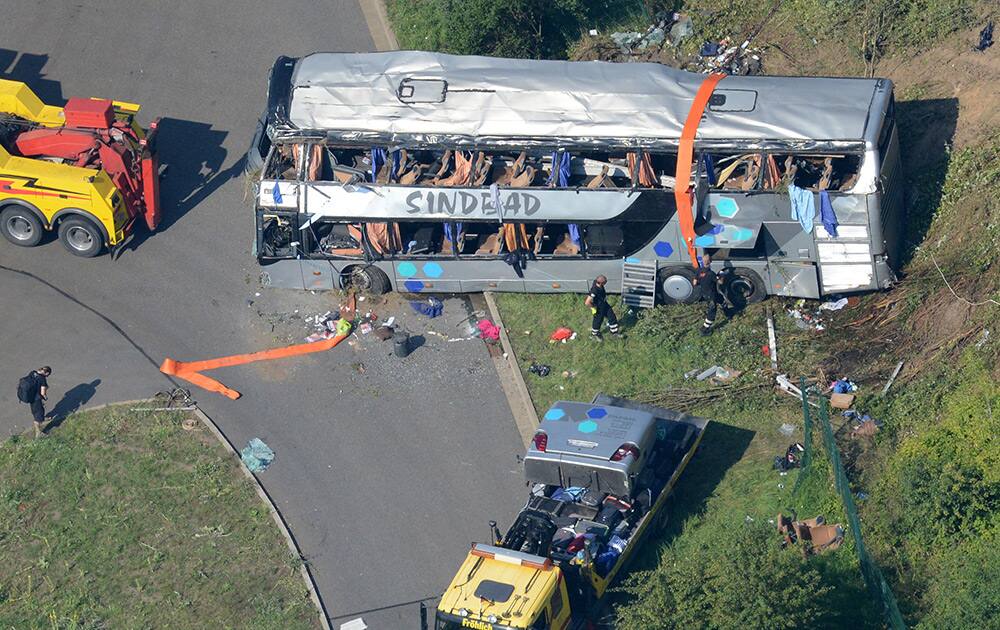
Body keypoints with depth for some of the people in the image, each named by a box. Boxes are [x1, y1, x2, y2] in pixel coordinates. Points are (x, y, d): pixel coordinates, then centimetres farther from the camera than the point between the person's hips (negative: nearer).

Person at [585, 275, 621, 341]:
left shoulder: (600, 286, -15)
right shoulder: (594, 291, -41)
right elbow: (587, 303, -41)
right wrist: (594, 307, -23)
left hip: (604, 304, 8)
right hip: (599, 309, -8)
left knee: (612, 316, 17)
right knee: (598, 321, 16)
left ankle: (615, 332, 38)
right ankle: (594, 335, 43)